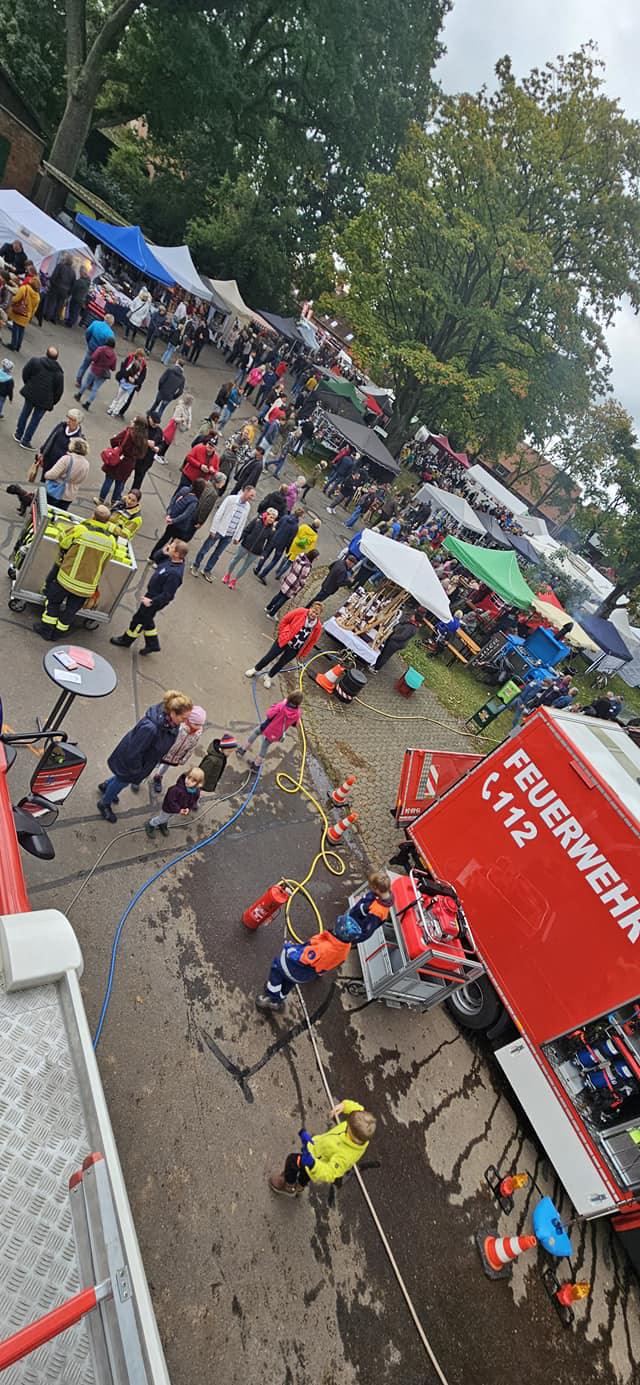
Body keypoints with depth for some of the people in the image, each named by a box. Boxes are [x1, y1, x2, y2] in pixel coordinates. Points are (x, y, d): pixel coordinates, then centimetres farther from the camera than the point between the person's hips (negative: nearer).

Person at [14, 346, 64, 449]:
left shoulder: (35, 361, -9)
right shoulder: (59, 373, -13)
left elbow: (25, 373, -1)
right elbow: (59, 391, -9)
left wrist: (28, 384, 18)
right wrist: (52, 403, 5)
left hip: (30, 393, 3)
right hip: (45, 399, -2)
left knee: (25, 413, 23)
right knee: (35, 420, 10)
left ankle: (18, 434, 37)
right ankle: (25, 441, 18)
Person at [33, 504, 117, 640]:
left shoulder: (79, 530, -17)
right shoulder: (111, 542, -7)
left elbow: (62, 542, 3)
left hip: (67, 579, -2)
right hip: (87, 586, 2)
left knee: (53, 601, 21)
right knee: (70, 610, 19)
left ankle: (46, 629, 28)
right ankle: (57, 632, 32)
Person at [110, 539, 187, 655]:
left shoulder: (175, 574, -36)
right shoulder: (171, 560, -10)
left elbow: (167, 595, -31)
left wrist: (152, 601, -27)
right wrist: (164, 552, -11)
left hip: (155, 599, -9)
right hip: (152, 594, 9)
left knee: (139, 619, 13)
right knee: (146, 619, 25)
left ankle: (126, 640, 37)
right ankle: (153, 644, 40)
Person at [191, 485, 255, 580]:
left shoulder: (248, 506, 2)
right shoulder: (231, 498, -13)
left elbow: (242, 523, 9)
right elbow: (219, 513, -12)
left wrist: (237, 537, 8)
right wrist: (213, 529, -14)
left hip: (229, 535, 4)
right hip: (219, 530, -4)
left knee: (217, 554, 14)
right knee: (205, 550, 8)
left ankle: (207, 571, 29)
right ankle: (195, 566, 27)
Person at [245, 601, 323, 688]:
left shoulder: (318, 627, -14)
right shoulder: (300, 611, -19)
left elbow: (312, 642, -2)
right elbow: (285, 620, -6)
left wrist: (302, 654, 3)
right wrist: (281, 632, -3)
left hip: (294, 649, 2)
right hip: (283, 640, -1)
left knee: (281, 664, 15)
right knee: (269, 657, 9)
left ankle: (268, 677, 39)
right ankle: (255, 669, 34)